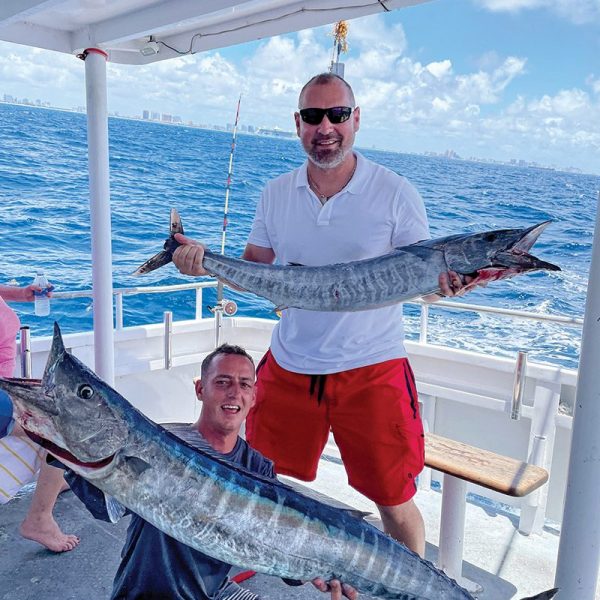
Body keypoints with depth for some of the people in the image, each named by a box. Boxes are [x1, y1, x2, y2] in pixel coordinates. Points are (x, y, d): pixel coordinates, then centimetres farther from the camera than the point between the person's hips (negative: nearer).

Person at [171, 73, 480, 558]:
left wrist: (447, 284, -28)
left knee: (395, 501, 7)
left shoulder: (395, 193, -8)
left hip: (371, 371, -3)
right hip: (288, 368, 4)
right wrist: (206, 261, -8)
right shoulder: (276, 194, 4)